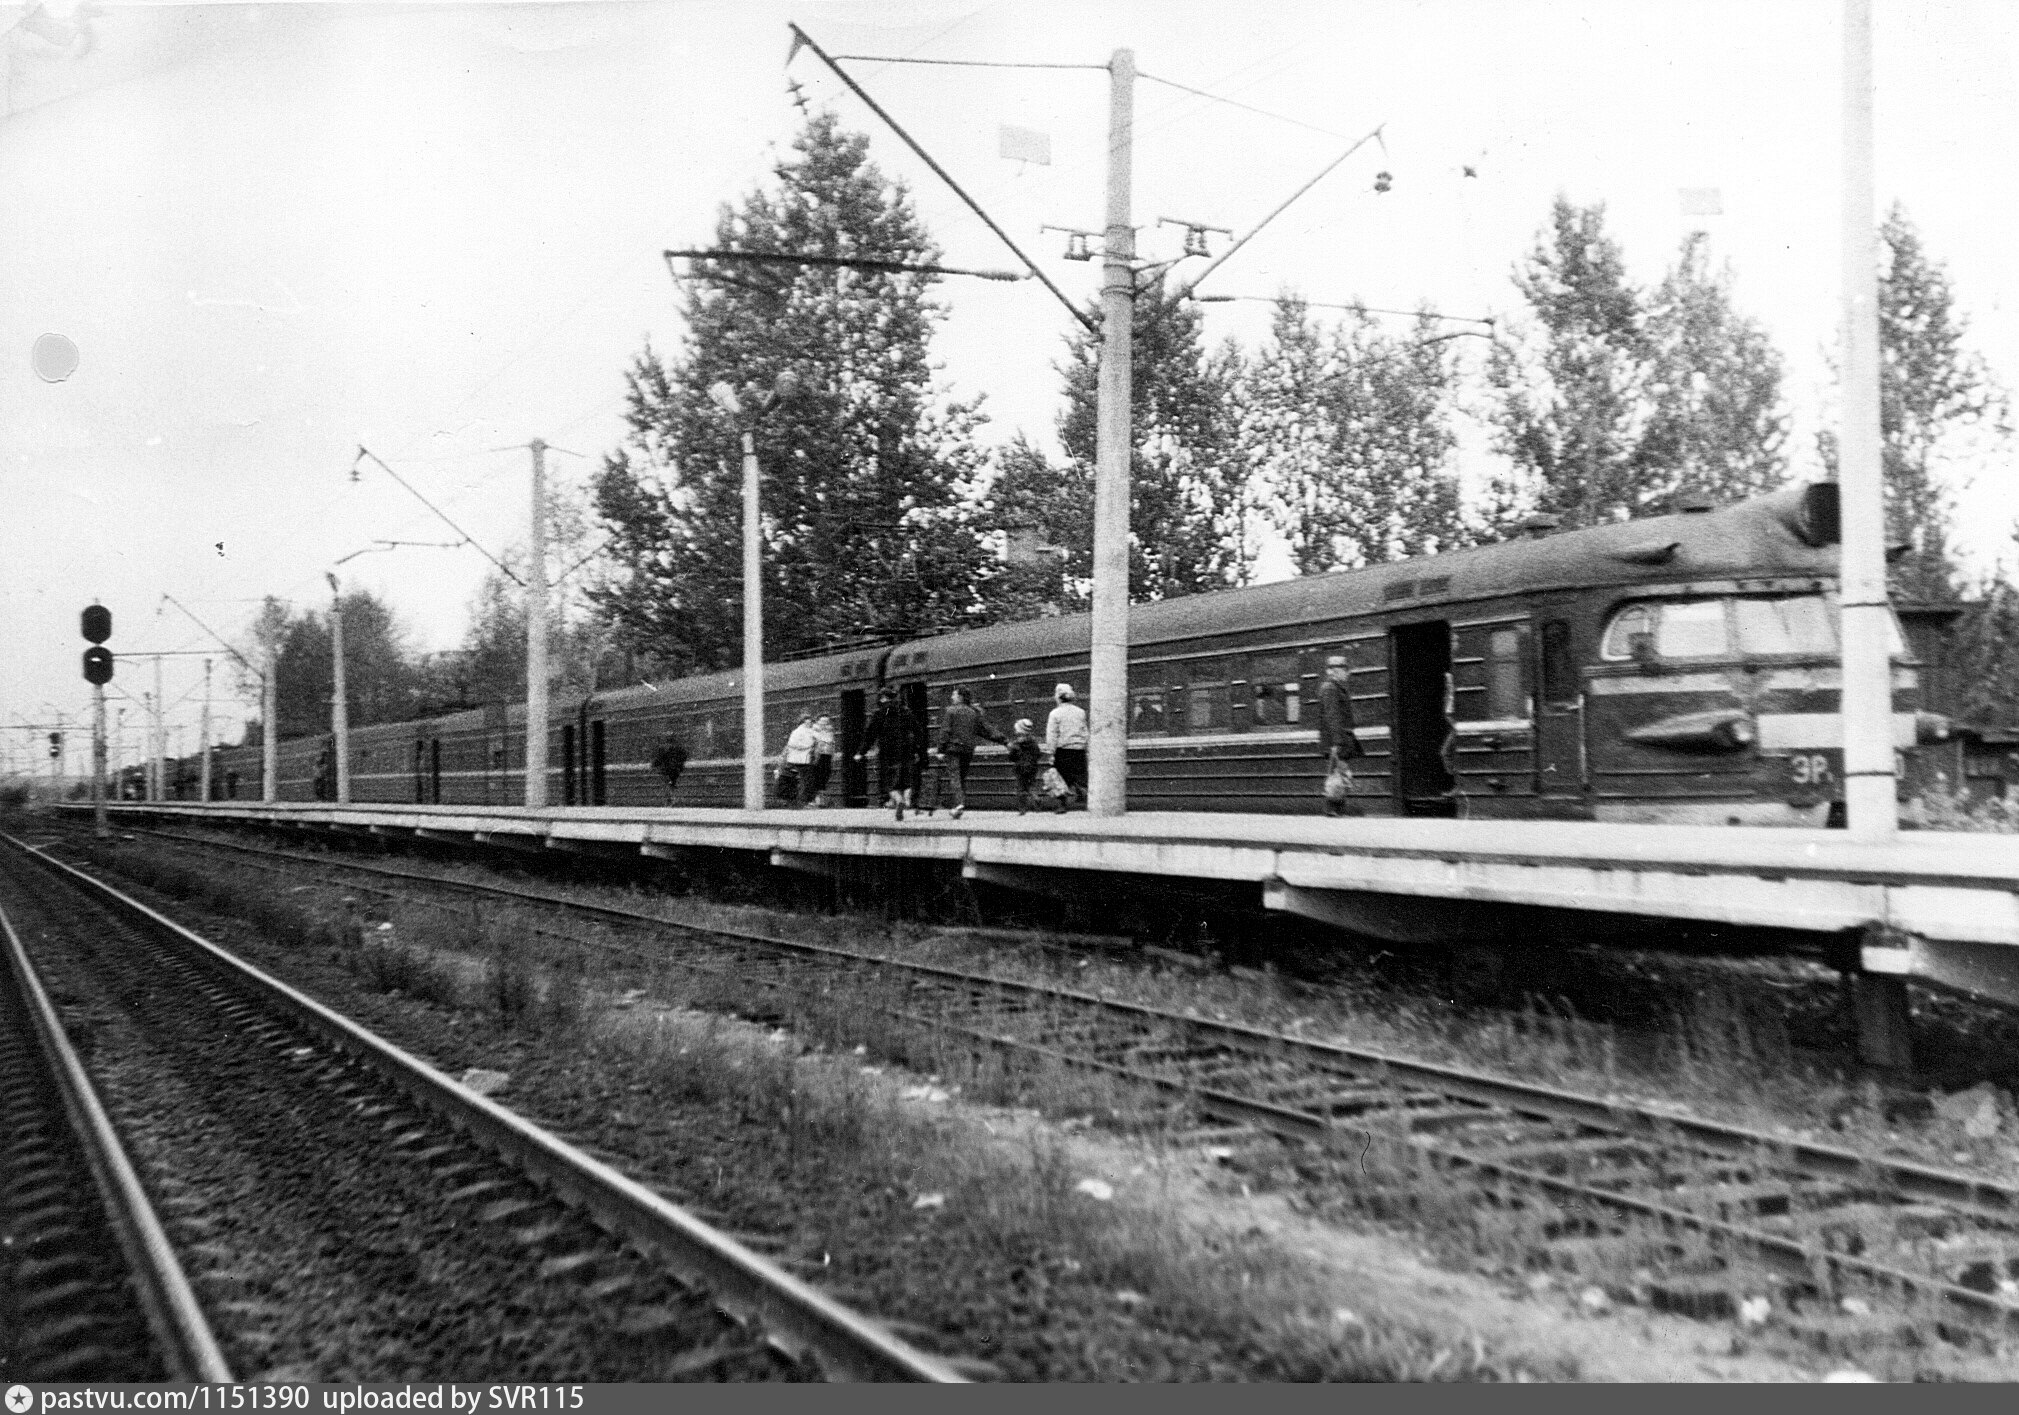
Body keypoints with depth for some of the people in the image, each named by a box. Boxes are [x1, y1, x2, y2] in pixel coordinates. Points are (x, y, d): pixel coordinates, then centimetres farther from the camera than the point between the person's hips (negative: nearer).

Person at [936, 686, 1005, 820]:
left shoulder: (951, 711, -2)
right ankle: (959, 806, 10)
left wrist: (941, 749, -5)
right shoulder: (974, 713, 12)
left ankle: (959, 803, -28)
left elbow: (946, 731, -6)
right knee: (963, 777, 11)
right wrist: (1002, 740, 14)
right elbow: (987, 729, 10)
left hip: (953, 748, -5)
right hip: (968, 749, 5)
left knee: (956, 775, -10)